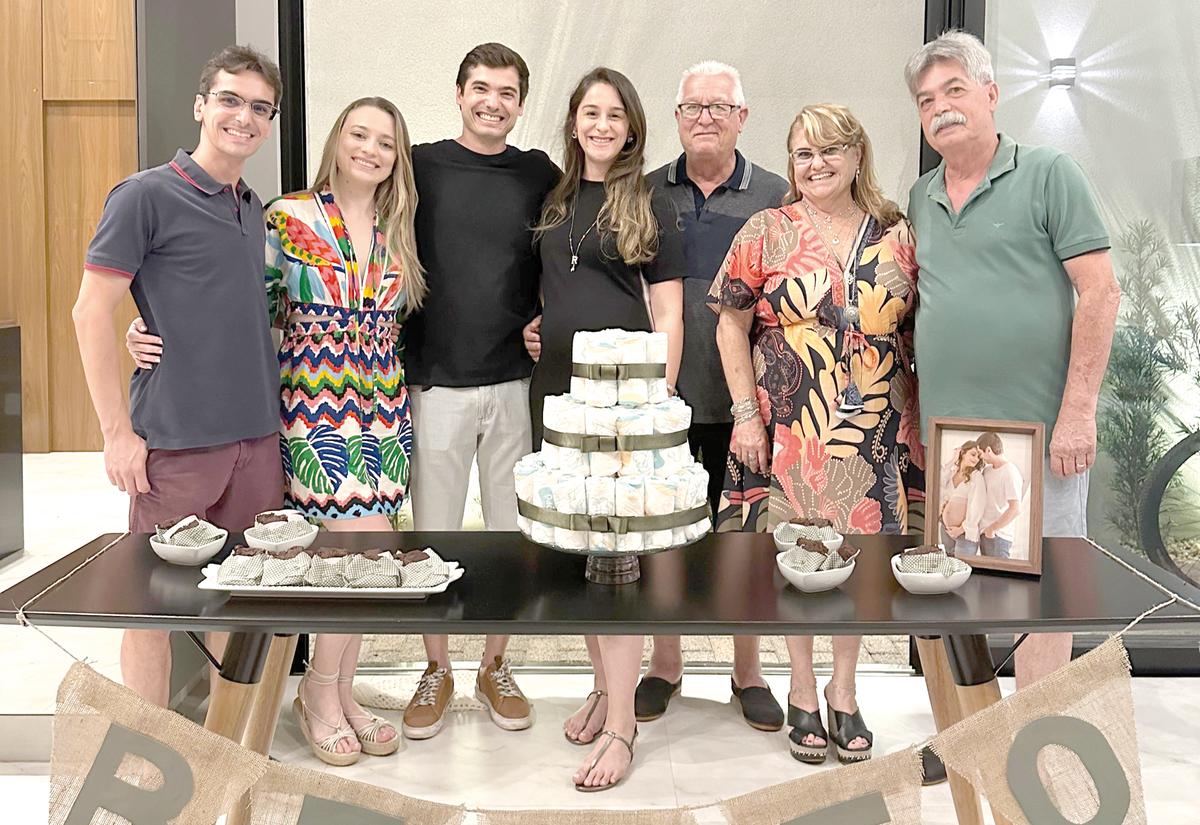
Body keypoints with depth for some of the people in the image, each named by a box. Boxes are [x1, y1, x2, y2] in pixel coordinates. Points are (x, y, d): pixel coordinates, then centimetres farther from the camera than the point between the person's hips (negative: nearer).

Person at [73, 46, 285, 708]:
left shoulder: (252, 207, 14)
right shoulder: (146, 196, -7)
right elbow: (90, 314, -9)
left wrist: (274, 409, 14)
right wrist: (118, 432, -12)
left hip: (257, 433, 6)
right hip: (176, 440, -6)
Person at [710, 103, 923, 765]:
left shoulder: (896, 236, 6)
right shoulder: (766, 233, 0)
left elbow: (918, 326, 10)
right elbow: (731, 324, 0)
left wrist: (921, 412, 4)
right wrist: (746, 412, -6)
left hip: (875, 430, 2)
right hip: (787, 426, -2)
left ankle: (843, 691, 27)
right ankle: (802, 692, 24)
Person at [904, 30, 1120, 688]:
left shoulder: (1048, 174, -2)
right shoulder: (920, 198, 14)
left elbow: (1100, 292, -7)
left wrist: (1077, 412, -14)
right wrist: (910, 409, 12)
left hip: (1037, 430, -5)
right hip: (942, 431, 6)